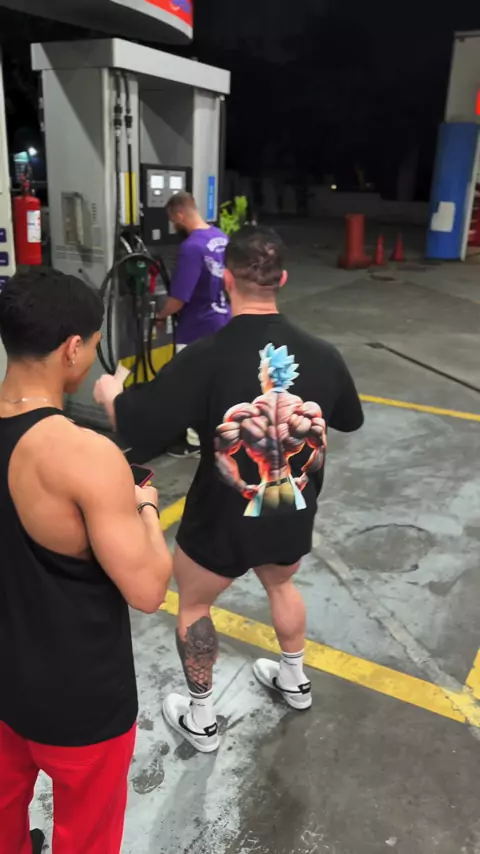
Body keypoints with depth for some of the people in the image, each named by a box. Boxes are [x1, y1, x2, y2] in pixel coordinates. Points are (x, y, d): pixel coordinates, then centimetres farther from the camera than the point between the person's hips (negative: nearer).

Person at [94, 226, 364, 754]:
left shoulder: (206, 358, -25)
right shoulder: (321, 354, -11)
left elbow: (137, 424, -23)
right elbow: (351, 421, 7)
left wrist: (108, 392, -1)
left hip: (221, 523, -4)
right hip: (294, 518, 4)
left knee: (193, 603, 23)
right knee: (281, 585, 34)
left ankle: (200, 721, 38)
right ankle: (295, 680, 54)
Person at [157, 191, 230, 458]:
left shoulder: (191, 247, -25)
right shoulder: (222, 237, 2)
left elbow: (178, 299, -24)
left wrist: (160, 317, -6)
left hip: (197, 330, -8)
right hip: (222, 322, 9)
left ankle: (195, 442, 19)